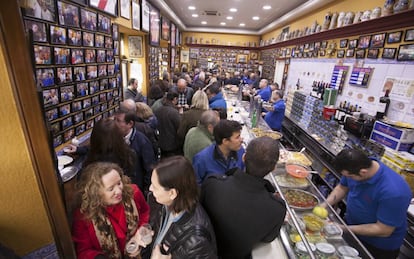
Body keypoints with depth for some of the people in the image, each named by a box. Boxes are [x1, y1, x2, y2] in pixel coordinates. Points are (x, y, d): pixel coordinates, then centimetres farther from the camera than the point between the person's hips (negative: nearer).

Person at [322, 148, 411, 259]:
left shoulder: (393, 192, -36)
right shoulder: (354, 168, -19)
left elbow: (383, 231, -27)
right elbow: (342, 188, -1)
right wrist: (325, 205, -14)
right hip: (350, 223, 6)